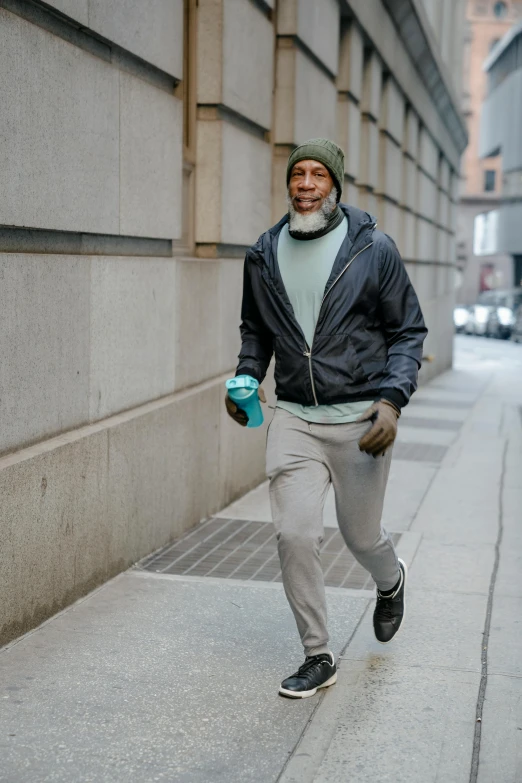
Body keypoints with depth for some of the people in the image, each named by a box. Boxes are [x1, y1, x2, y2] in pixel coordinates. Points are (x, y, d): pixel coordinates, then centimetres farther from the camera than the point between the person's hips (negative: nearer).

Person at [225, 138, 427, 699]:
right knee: (294, 534, -7)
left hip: (359, 419, -2)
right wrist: (246, 378, 1)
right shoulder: (265, 254, 5)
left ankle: (390, 582, 48)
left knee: (360, 536, 10)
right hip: (293, 418, 3)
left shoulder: (373, 250, -5)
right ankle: (317, 658, 11)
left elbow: (408, 332, -1)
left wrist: (392, 400, -14)